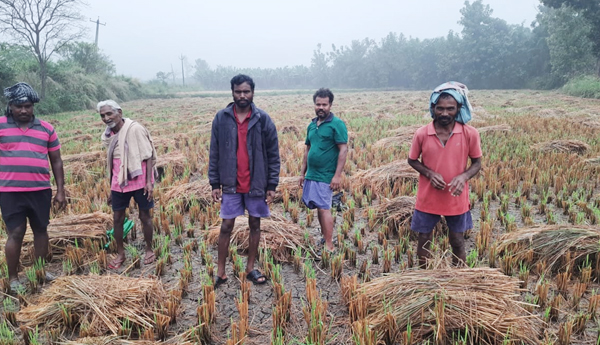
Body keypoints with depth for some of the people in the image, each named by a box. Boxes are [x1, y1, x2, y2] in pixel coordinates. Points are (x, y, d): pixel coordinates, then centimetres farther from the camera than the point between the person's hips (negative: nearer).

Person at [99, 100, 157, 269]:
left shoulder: (135, 129, -12)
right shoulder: (109, 134, 6)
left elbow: (148, 156, -13)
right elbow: (111, 164, 13)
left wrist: (149, 182, -18)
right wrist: (111, 189, 16)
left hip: (139, 181, -5)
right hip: (119, 183, 5)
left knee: (145, 216, 7)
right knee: (117, 218, 9)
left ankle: (149, 250, 25)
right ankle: (120, 254, 24)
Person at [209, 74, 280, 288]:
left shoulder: (263, 119, -4)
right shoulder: (221, 118, -1)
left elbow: (273, 155, -2)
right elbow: (214, 154, 3)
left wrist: (272, 185, -5)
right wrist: (215, 184, 0)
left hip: (256, 184, 0)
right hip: (231, 185, 0)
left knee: (255, 225, 11)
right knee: (226, 227, 5)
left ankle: (250, 269, 26)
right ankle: (220, 272, 17)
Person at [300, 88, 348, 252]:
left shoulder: (337, 124, -8)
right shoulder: (312, 125, 13)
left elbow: (343, 150, -13)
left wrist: (337, 175, -19)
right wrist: (302, 172, 16)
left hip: (325, 176, -7)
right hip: (311, 175, 7)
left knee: (324, 209, -8)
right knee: (319, 208, 13)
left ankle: (329, 246, -1)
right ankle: (324, 238, 26)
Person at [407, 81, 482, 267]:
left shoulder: (470, 134, -12)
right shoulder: (421, 134, -12)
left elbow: (477, 163, -1)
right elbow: (412, 160, 2)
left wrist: (463, 176, -22)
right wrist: (429, 173, -16)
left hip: (457, 200, 0)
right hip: (427, 199, 0)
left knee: (458, 242, 15)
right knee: (424, 240, 14)